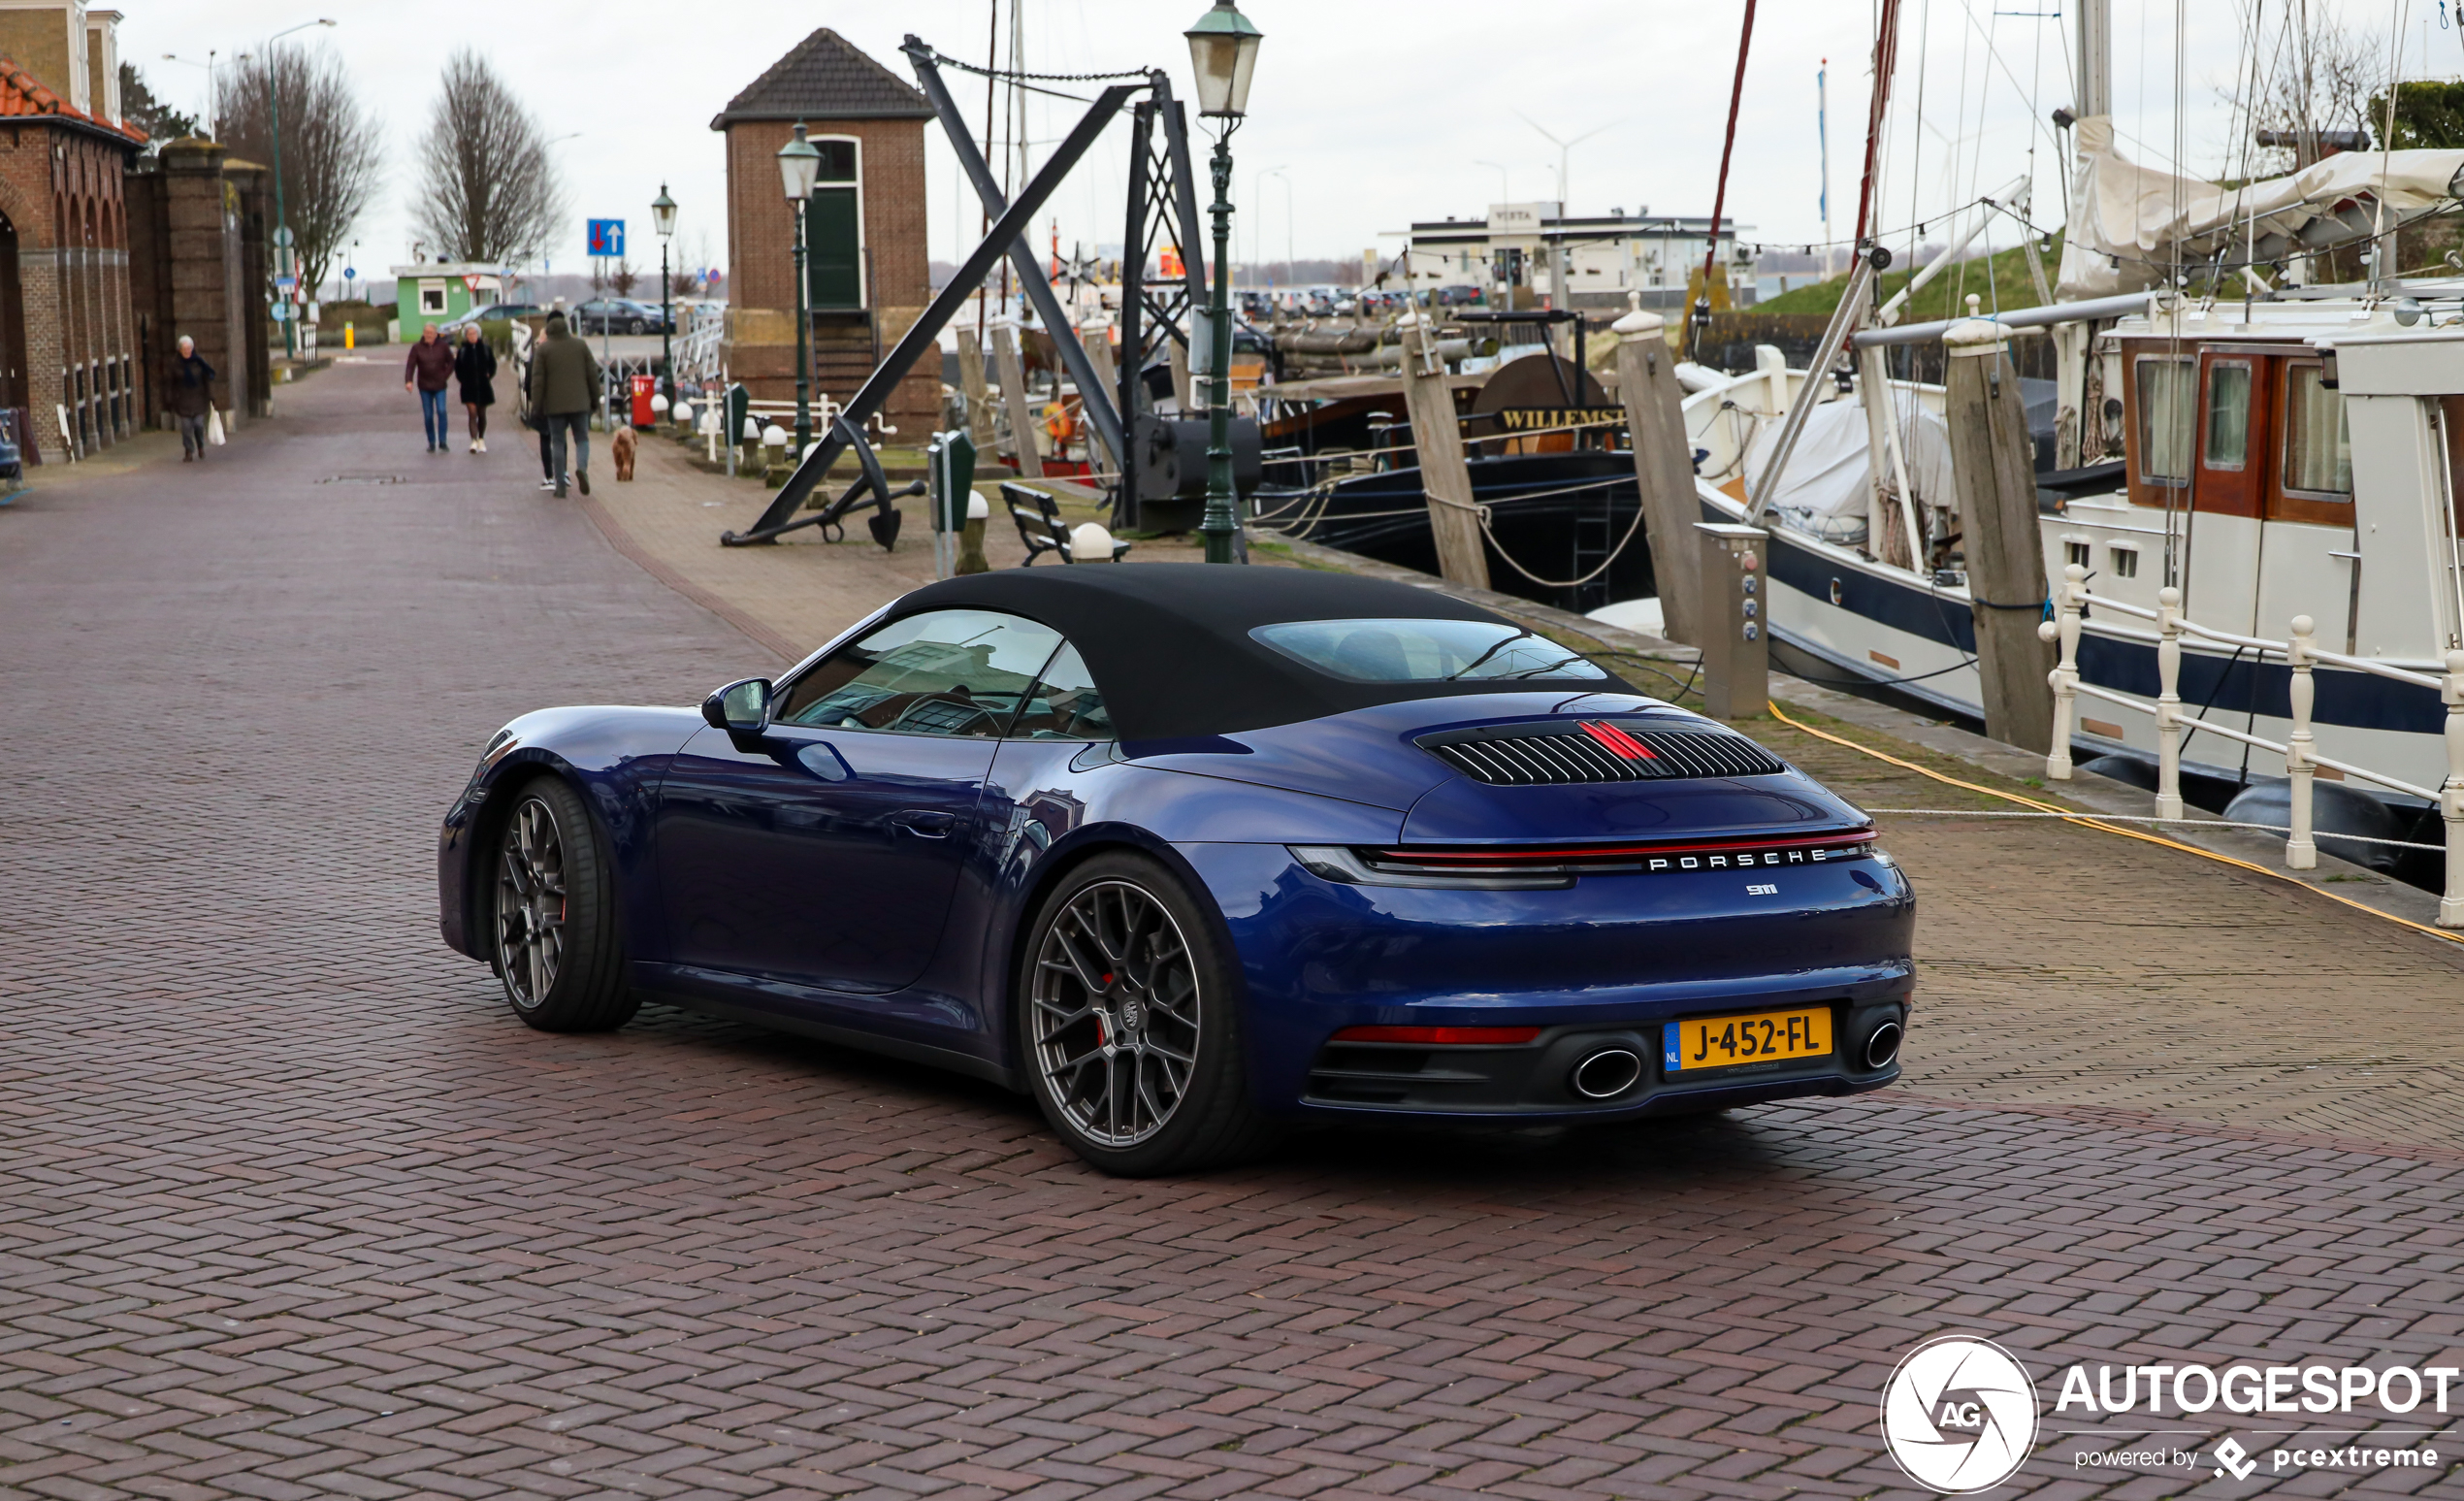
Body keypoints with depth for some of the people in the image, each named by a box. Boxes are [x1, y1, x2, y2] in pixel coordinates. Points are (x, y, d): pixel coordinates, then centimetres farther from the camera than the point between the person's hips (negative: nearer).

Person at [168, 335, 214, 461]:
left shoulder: (199, 361, -4)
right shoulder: (176, 364, -1)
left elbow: (208, 379, -2)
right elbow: (173, 384, 4)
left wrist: (211, 398, -7)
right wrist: (173, 403, 4)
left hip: (198, 398, -1)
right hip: (183, 400, 1)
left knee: (198, 424, -2)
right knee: (186, 426, -4)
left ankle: (201, 446, 26)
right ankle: (189, 452, 3)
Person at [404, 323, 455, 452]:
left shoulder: (443, 346, -1)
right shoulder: (417, 348, -2)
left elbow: (451, 363, 7)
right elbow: (410, 365, -7)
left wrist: (444, 377, -5)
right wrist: (408, 381, -21)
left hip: (440, 386, -1)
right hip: (424, 386, 1)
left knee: (441, 411, -15)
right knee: (428, 415, 2)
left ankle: (443, 441, -11)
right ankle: (431, 443, 10)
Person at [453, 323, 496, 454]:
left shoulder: (485, 349, 1)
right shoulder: (462, 350, -1)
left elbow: (492, 364, 12)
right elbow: (458, 369, 9)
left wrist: (489, 376, 1)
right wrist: (462, 379, -2)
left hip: (483, 386, 2)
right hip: (469, 388, -2)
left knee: (481, 414, 12)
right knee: (472, 413, -13)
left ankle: (481, 440, 26)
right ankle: (474, 441, -20)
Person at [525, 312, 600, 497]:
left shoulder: (543, 349, -1)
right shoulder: (580, 346, 4)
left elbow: (537, 380, -5)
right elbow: (592, 374, 4)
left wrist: (536, 406, -2)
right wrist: (595, 399, 12)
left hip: (555, 404, -1)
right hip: (579, 403, 1)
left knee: (557, 442, 6)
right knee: (582, 439, 10)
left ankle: (560, 485, 1)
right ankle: (582, 468, -20)